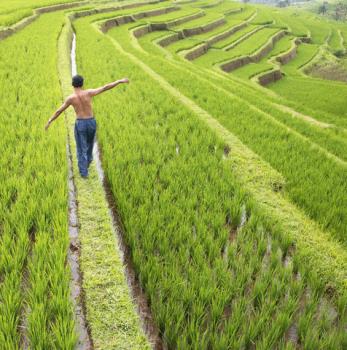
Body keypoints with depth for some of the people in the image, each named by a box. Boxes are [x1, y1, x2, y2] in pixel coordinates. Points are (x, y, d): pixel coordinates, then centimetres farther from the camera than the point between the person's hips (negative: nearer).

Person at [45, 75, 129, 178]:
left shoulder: (70, 98, -7)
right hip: (92, 123, 3)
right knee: (89, 143, 28)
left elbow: (59, 111, 1)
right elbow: (105, 87, -3)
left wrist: (49, 122, 12)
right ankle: (87, 162, 49)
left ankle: (84, 172, 9)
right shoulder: (89, 92, -5)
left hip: (80, 124, -2)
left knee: (82, 149, 9)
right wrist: (120, 81, 2)